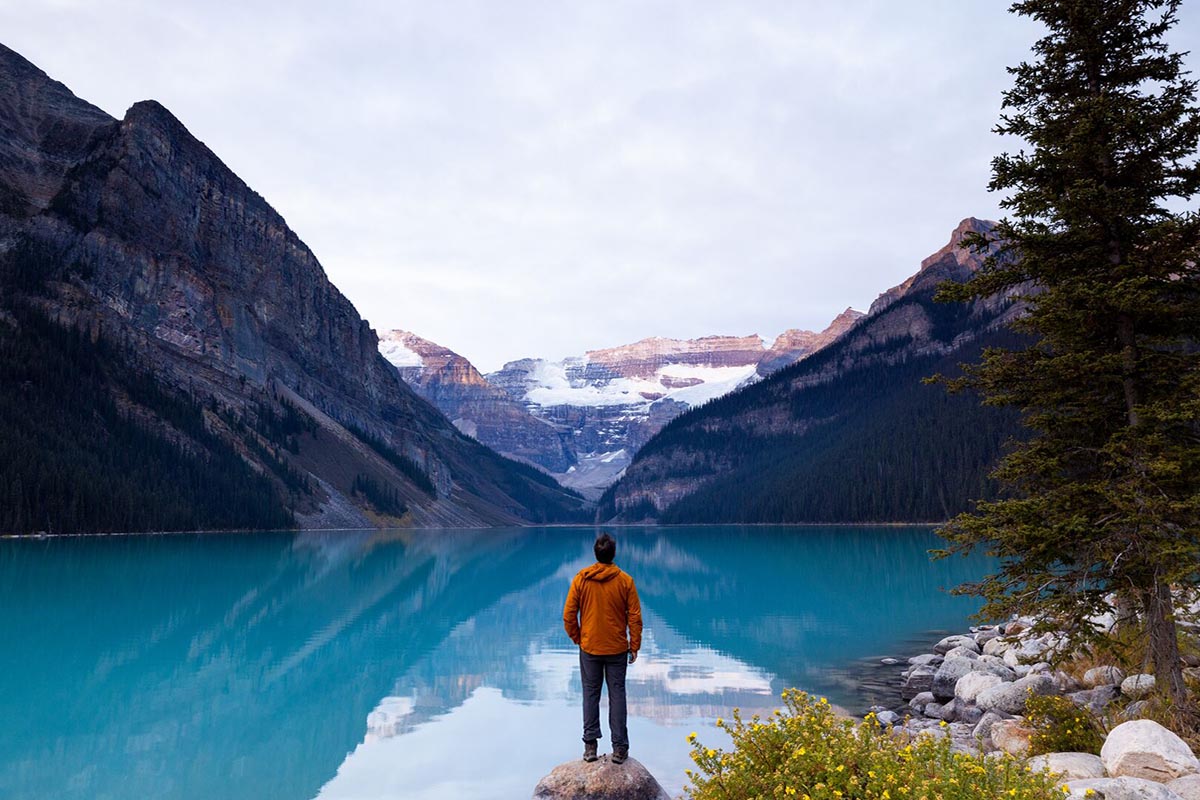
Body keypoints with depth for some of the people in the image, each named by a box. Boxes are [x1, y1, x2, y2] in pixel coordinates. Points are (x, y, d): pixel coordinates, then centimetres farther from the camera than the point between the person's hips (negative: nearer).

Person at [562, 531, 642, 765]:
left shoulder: (581, 579, -8)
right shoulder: (625, 581, -9)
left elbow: (569, 616, -5)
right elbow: (635, 617, -6)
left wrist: (577, 638, 10)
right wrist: (634, 646, 4)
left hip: (589, 648, 1)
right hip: (617, 649, 0)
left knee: (591, 694, 11)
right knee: (617, 694, 7)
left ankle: (590, 745, 14)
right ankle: (619, 748, 10)